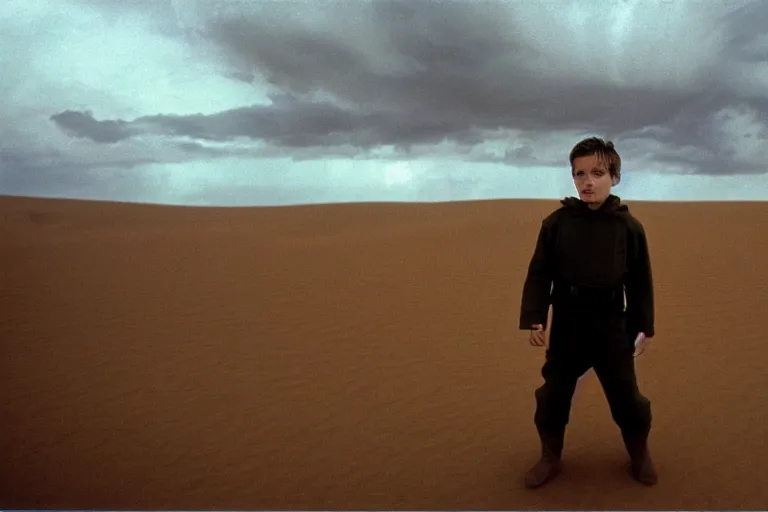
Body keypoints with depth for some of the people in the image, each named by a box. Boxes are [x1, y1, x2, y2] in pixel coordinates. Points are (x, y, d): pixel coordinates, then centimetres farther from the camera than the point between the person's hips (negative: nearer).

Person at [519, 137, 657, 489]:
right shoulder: (556, 222, -6)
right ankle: (550, 458, 29)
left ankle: (640, 455, 37)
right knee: (553, 394, 9)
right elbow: (539, 273, -4)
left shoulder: (629, 226, -4)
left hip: (612, 325, 0)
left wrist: (642, 326, 4)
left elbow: (640, 281, 3)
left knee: (626, 396, 11)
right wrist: (534, 318, -10)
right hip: (567, 325, 0)